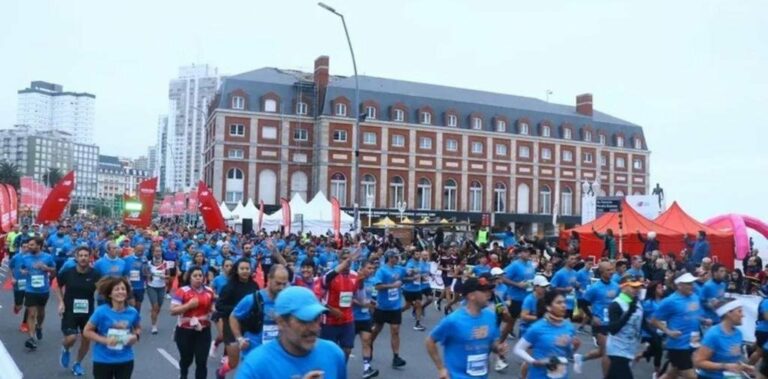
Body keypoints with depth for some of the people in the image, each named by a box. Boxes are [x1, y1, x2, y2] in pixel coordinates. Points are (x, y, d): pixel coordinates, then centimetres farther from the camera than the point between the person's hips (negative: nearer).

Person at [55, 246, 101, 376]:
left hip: (88, 312, 1)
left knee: (86, 339, 7)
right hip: (70, 311, -1)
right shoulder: (68, 272, -9)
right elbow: (58, 286, 9)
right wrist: (61, 302, -2)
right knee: (71, 338, -15)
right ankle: (65, 350, 23)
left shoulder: (94, 275, -11)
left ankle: (78, 364, 32)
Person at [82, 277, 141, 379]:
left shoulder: (132, 312, -6)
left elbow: (138, 328, 14)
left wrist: (136, 336, -8)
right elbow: (87, 331, -8)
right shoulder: (101, 311, -16)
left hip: (126, 360, 2)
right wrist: (104, 340, -21)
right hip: (103, 361, -2)